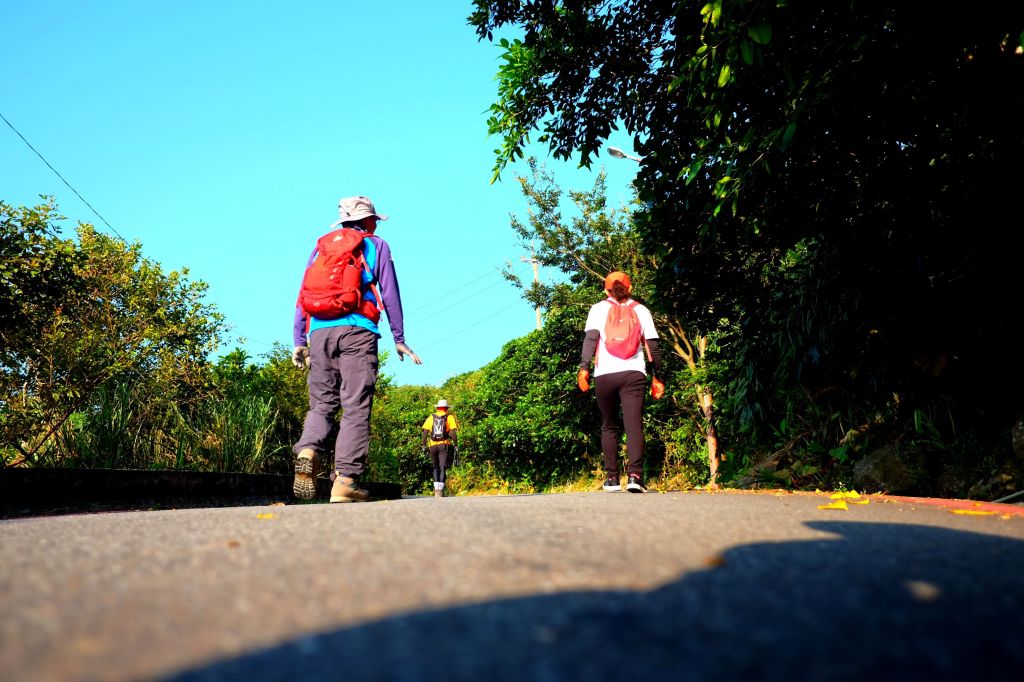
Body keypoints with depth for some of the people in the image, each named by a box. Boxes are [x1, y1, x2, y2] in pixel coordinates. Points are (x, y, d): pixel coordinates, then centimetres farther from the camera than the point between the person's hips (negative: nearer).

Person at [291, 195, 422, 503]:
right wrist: (399, 339, 10)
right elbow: (390, 294, 8)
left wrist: (299, 342, 15)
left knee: (321, 403, 10)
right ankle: (344, 480, -12)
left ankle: (307, 453, -17)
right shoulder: (376, 245, 14)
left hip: (319, 331, 4)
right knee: (355, 408, -5)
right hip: (357, 330, -3)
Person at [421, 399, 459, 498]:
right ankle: (440, 490, -11)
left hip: (433, 446, 2)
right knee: (442, 468, -1)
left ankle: (436, 488, 7)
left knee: (436, 468, 16)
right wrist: (456, 446, -1)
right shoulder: (450, 417, 4)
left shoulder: (431, 417, 9)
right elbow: (453, 433, -5)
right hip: (444, 445, -2)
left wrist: (424, 446, 8)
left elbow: (425, 433, 3)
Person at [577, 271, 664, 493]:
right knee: (634, 425, -6)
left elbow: (590, 337, -5)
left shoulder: (599, 308, 10)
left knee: (609, 427, 12)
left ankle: (612, 478, 10)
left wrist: (584, 367, -10)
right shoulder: (640, 310, 14)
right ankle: (634, 475, -21)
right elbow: (653, 346, 9)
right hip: (634, 374, 0)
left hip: (605, 375, 0)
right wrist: (656, 377, 12)